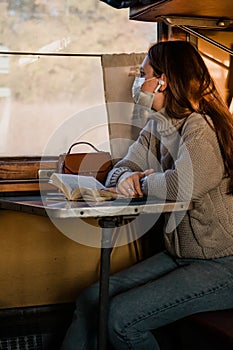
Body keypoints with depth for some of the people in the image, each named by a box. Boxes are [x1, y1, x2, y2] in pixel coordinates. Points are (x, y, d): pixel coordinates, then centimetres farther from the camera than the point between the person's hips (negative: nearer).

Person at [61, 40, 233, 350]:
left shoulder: (202, 126, -17)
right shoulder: (157, 127, 11)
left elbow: (183, 185, -34)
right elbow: (122, 168, 14)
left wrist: (143, 183, -13)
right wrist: (125, 177, -11)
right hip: (179, 255, 9)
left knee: (122, 318, -18)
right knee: (91, 300, 0)